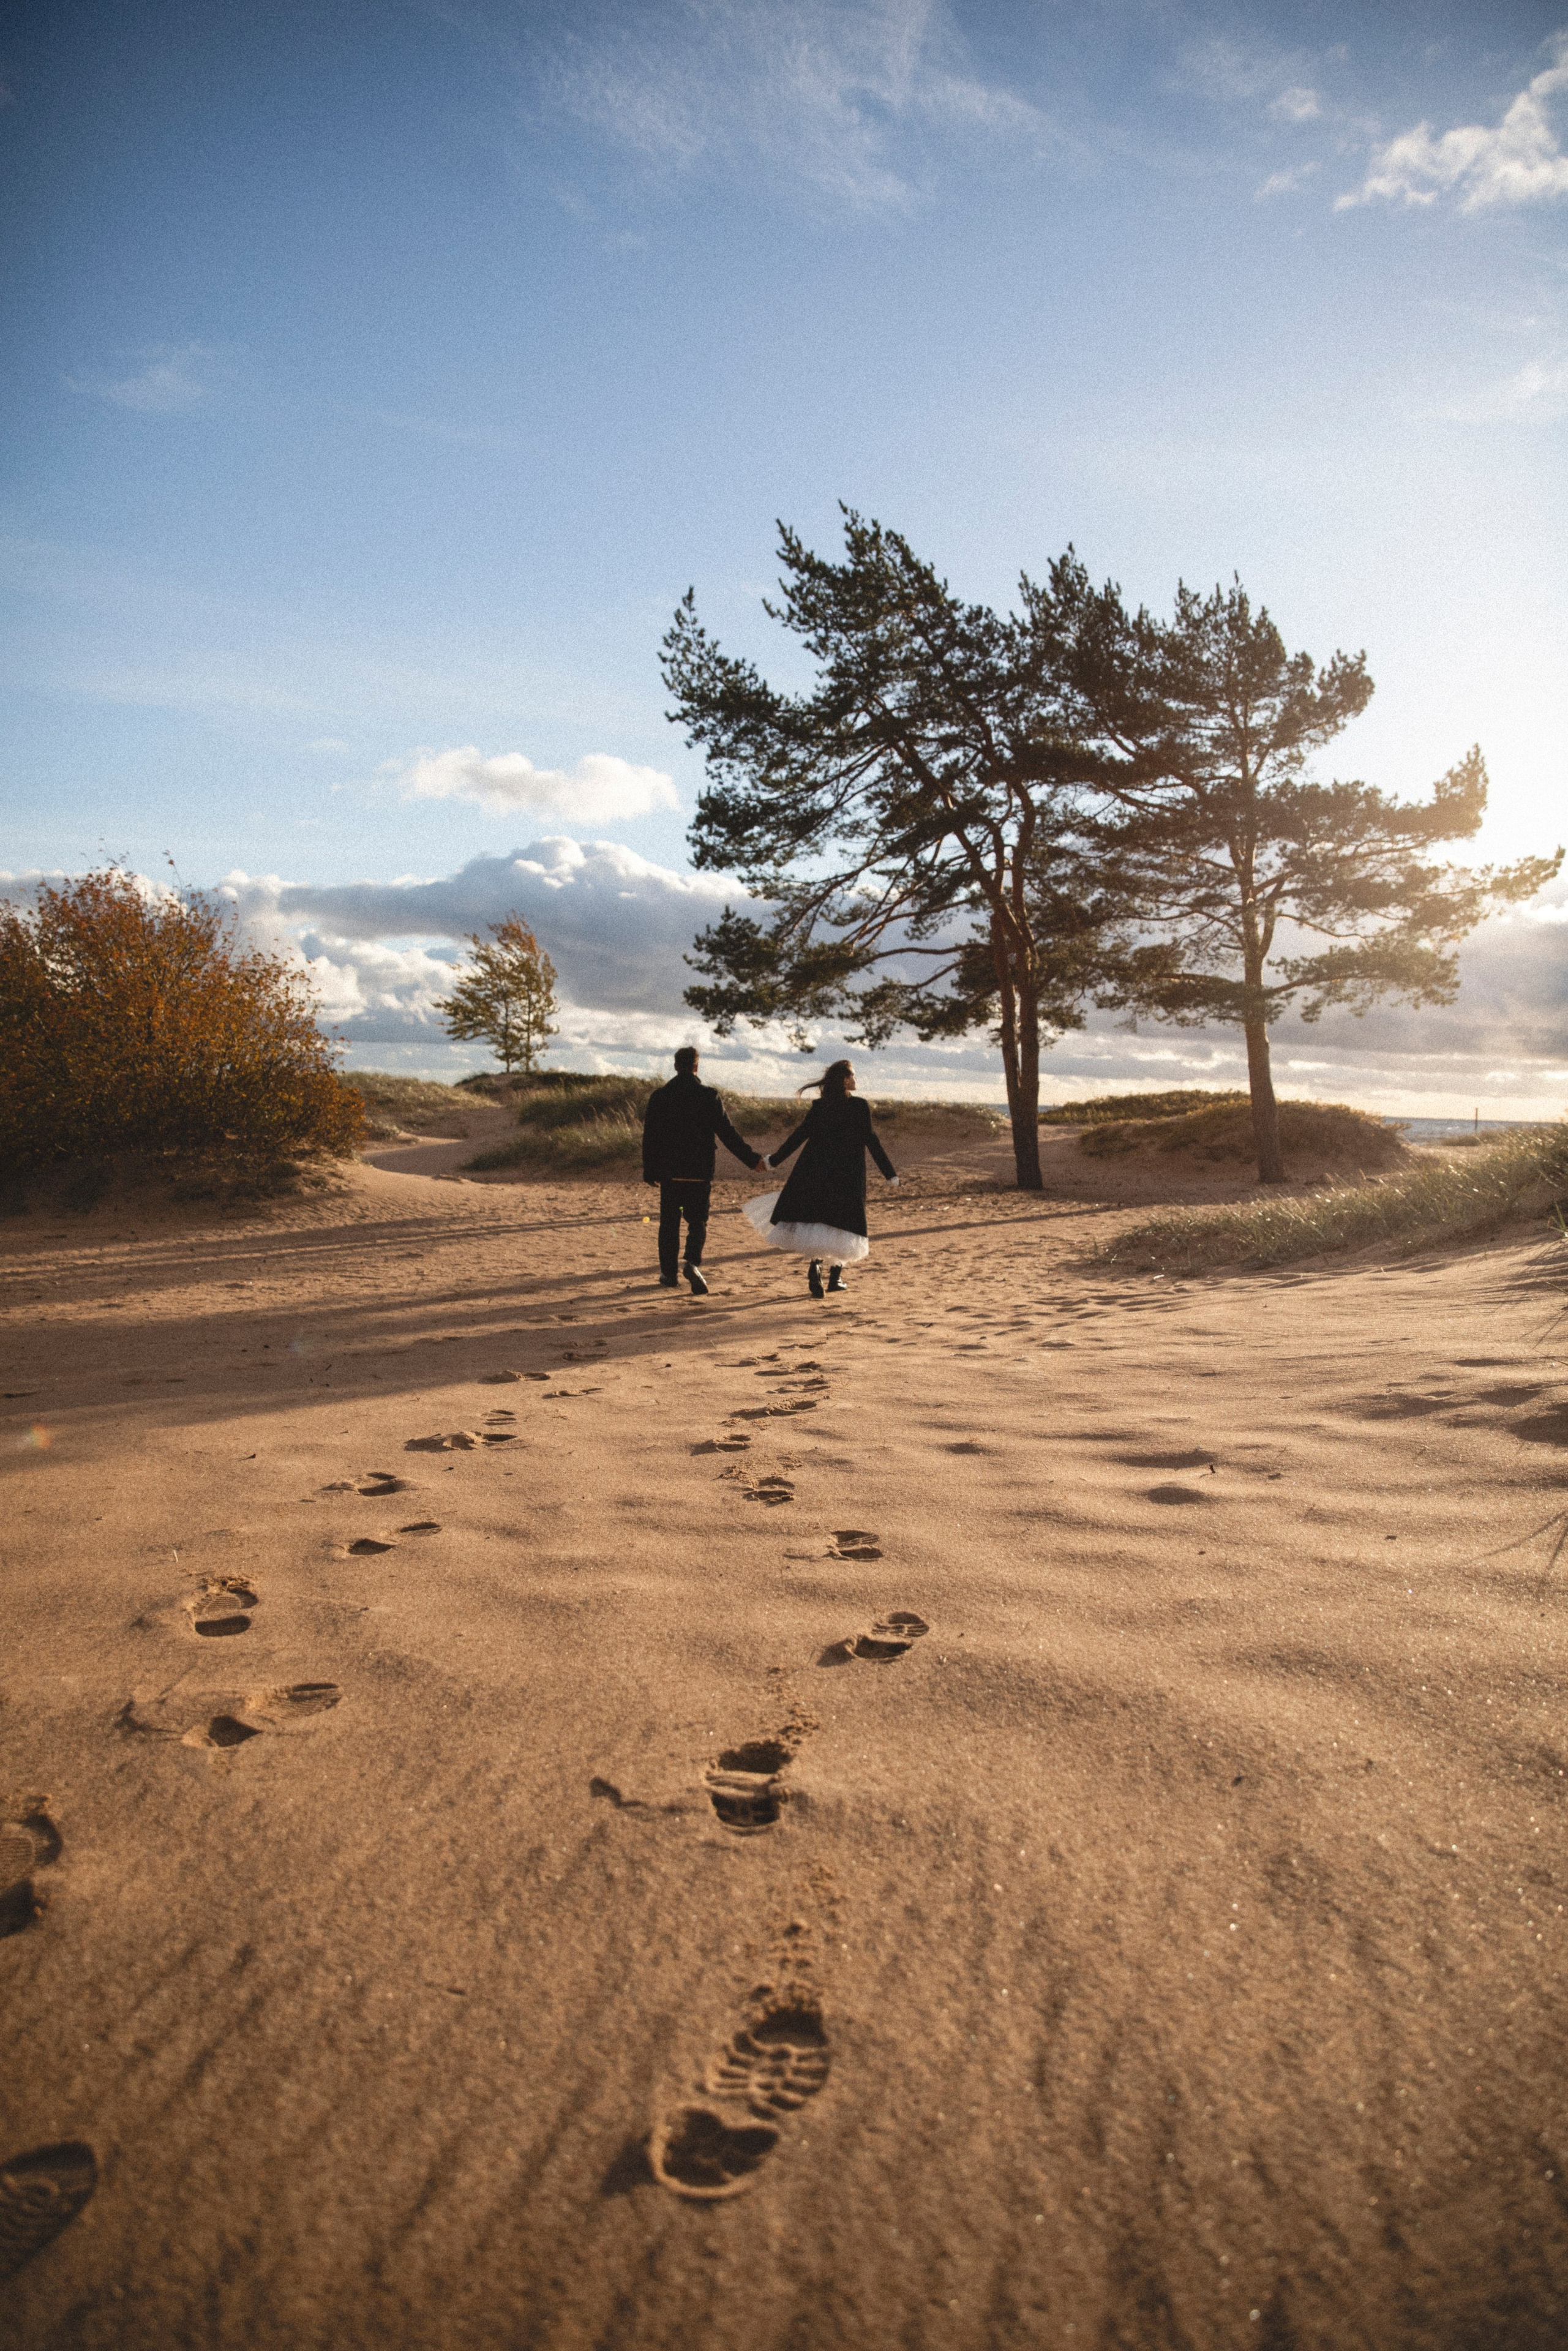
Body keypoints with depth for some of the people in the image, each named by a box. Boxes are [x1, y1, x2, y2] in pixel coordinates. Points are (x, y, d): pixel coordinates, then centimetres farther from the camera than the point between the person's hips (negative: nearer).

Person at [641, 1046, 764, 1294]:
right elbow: (727, 1134, -7)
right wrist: (752, 1158, -1)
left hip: (669, 1172, 1)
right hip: (700, 1172, -1)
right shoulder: (709, 1096, -5)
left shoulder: (659, 1097, 1)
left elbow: (650, 1137, 3)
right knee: (697, 1221, 7)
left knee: (669, 1222, 11)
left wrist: (650, 1171, 11)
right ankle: (693, 1263, -16)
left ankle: (669, 1273, 13)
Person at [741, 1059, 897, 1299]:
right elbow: (872, 1142, -8)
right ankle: (835, 1277, 11)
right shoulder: (859, 1107, -8)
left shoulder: (819, 1107, 1)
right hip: (848, 1178, -2)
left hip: (816, 1176, 3)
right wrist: (891, 1174, -2)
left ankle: (815, 1269, -9)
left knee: (816, 1222, 9)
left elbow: (798, 1136, 2)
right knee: (843, 1225, 8)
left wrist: (773, 1160, 12)